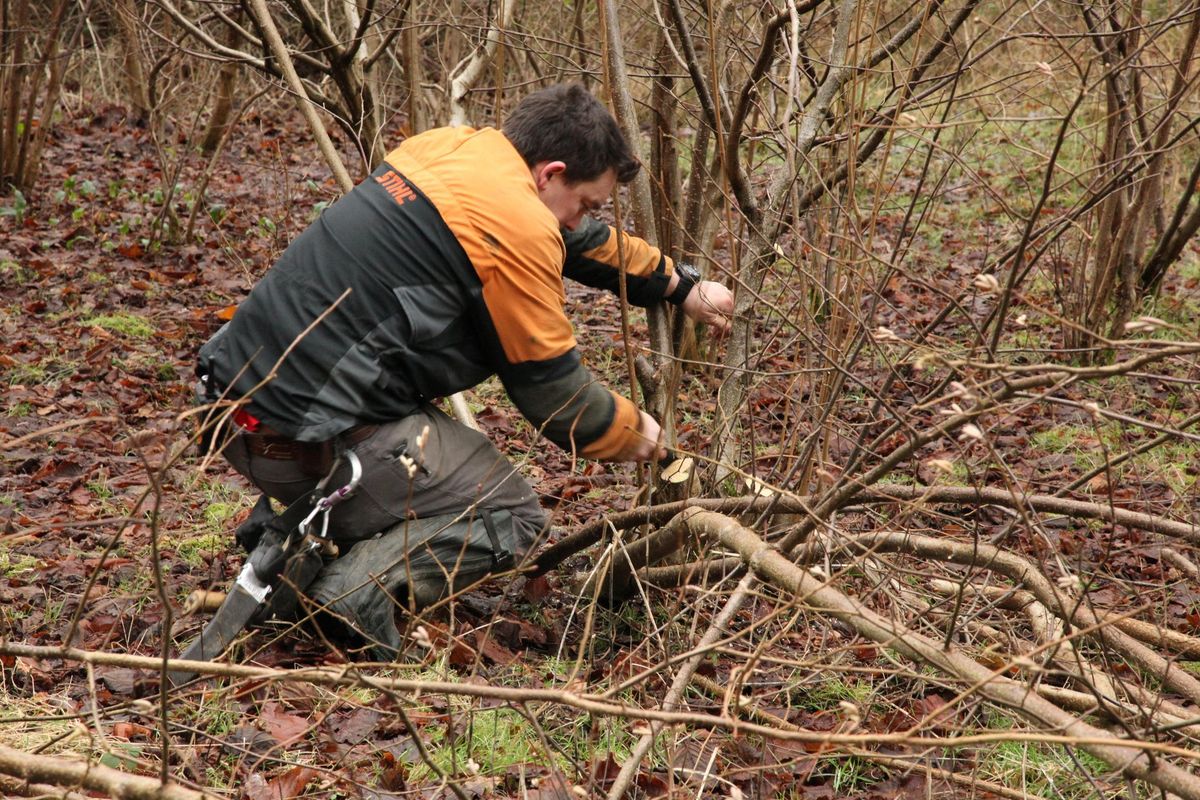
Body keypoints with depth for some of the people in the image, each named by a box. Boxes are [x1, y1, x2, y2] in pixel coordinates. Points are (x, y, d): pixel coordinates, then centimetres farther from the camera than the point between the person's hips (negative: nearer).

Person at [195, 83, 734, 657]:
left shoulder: (448, 149, 14)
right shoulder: (517, 226, -13)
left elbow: (587, 242, 29)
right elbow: (554, 394, -4)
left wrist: (681, 287, 39)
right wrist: (635, 433, 15)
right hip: (310, 441, -9)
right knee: (512, 517, 7)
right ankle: (360, 583, -15)